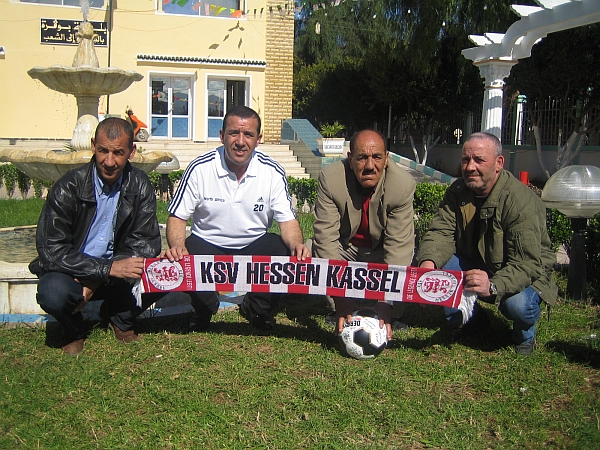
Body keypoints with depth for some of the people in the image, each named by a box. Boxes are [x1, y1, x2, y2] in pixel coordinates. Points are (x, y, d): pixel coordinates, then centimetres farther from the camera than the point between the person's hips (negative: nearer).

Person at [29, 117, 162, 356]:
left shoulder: (140, 186, -8)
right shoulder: (69, 187, -16)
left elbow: (147, 245, -9)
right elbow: (51, 250, -20)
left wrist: (96, 281, -21)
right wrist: (107, 268, -31)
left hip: (117, 273, 3)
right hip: (71, 273, -2)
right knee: (52, 293, -36)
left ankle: (120, 318, 7)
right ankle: (74, 330, 2)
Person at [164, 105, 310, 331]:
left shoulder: (273, 172, -9)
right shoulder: (200, 168, -12)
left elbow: (287, 220, -8)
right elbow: (177, 217, -7)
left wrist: (297, 245, -31)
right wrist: (177, 246, -30)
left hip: (254, 245, 1)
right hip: (207, 244, -1)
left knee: (290, 257, -26)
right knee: (180, 264, -31)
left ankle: (258, 308, 7)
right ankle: (204, 309, 6)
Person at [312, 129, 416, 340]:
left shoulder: (404, 184, -27)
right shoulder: (330, 178, -27)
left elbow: (398, 246, -30)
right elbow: (326, 237, -31)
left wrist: (385, 306, -39)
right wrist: (342, 302, -40)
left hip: (381, 250, 0)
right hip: (344, 247, 0)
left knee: (408, 264, -29)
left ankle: (390, 315, 2)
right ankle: (340, 313, -4)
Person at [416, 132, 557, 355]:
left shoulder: (522, 201, -27)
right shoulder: (457, 191, -8)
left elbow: (526, 264, -33)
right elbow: (442, 232, -17)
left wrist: (493, 286, -52)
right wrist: (429, 261, -41)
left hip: (525, 273, -5)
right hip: (474, 265, 5)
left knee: (518, 304, -37)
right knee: (432, 264, -19)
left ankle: (524, 336, 5)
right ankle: (472, 322, 7)